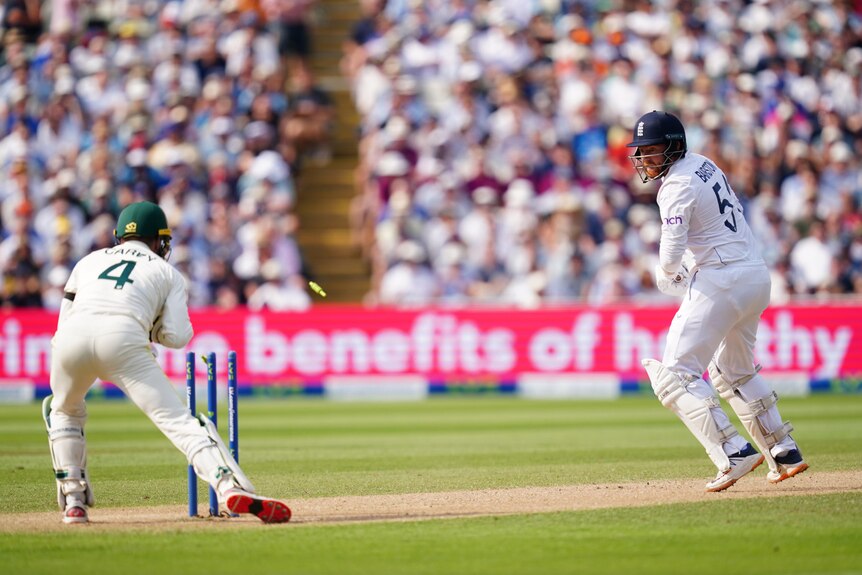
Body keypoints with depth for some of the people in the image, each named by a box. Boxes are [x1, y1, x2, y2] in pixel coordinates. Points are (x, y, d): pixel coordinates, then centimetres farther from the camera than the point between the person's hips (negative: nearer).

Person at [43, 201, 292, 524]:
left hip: (70, 338, 3)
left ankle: (72, 500, 20)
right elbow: (177, 336, 13)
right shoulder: (166, 272, 27)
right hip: (124, 338, -2)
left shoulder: (90, 260, 33)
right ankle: (230, 486, -26)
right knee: (177, 420, -7)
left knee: (64, 410, 30)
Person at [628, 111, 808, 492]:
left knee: (676, 374, -9)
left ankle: (733, 453, -22)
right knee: (735, 371, 27)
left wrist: (665, 274, 1)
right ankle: (784, 453, 29)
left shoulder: (678, 185, -15)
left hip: (721, 281, -10)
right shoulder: (704, 164, 13)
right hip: (757, 275, 10)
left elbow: (672, 252, -20)